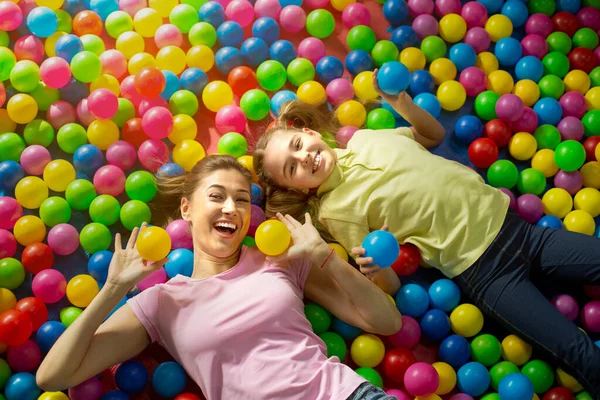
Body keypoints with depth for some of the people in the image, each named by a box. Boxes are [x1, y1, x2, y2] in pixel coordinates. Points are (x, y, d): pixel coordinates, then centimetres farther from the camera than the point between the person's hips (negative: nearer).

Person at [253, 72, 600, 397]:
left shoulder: (363, 138, 5)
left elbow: (435, 135, 20)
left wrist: (402, 102, 1)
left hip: (506, 220, 5)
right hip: (481, 269, -5)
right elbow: (388, 286, -8)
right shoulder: (336, 209, -9)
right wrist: (378, 266, -32)